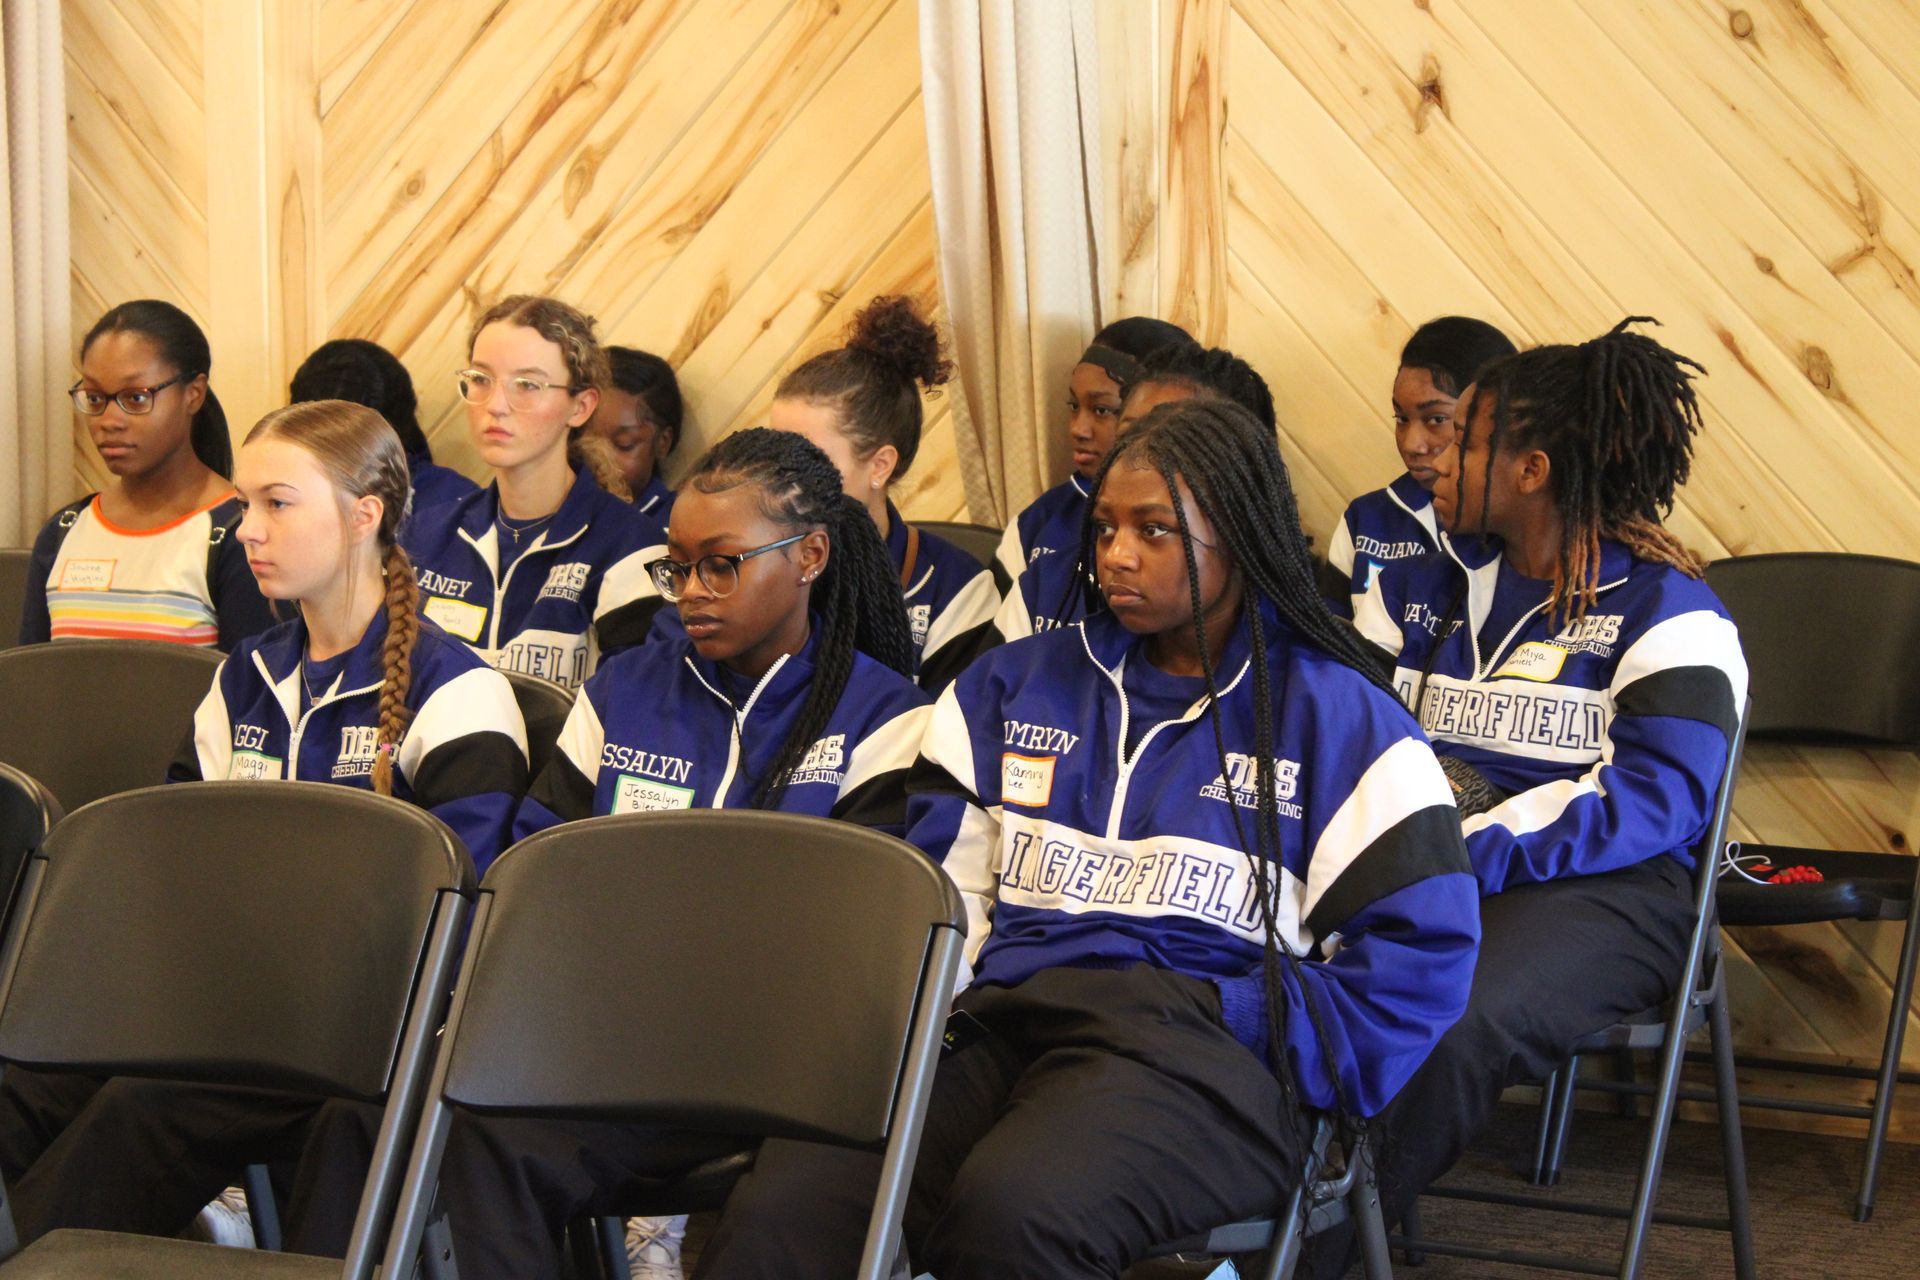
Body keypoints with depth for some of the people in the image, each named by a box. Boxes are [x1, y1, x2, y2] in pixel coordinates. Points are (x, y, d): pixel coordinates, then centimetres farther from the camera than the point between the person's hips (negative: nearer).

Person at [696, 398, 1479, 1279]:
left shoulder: (1338, 716, 10)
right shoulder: (1020, 681, 23)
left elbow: (1420, 957, 3)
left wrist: (1229, 1016, -7)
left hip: (1195, 1049, -3)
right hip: (995, 1026, 3)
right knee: (778, 1208, -29)